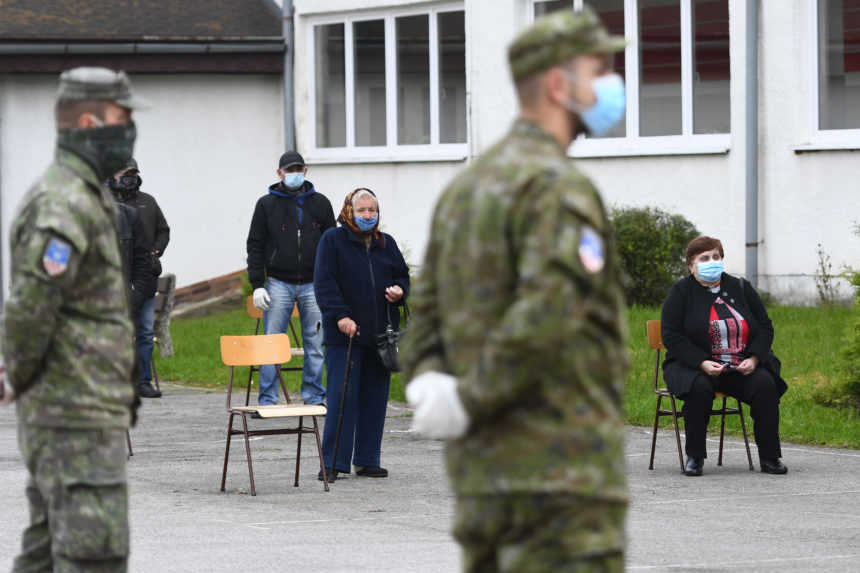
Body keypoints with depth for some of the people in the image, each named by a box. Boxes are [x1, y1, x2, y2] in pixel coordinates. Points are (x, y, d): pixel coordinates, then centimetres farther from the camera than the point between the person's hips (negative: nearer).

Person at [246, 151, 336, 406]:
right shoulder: (267, 205, 4)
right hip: (278, 284, -1)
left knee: (315, 345, 2)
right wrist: (257, 285, -5)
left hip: (313, 285, 1)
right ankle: (267, 401, 2)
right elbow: (255, 246, 3)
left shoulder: (320, 203, 9)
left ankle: (314, 397, 11)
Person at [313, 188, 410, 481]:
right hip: (344, 335, -5)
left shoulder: (386, 244, 14)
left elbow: (402, 276, 23)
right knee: (342, 396, -8)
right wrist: (340, 316, -20)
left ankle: (368, 459, 15)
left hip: (380, 335, 5)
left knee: (375, 397, 7)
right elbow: (324, 283, -9)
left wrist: (399, 291, -1)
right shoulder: (333, 240, -1)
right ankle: (333, 462, -5)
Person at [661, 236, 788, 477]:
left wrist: (753, 359, -9)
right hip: (693, 366, -3)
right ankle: (694, 457, -22)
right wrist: (702, 363, -21)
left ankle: (770, 457, -18)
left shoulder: (741, 289, 10)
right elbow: (671, 336, -8)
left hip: (743, 366, 3)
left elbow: (765, 328, 10)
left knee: (765, 384, -26)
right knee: (700, 388, -36)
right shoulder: (681, 292, 1)